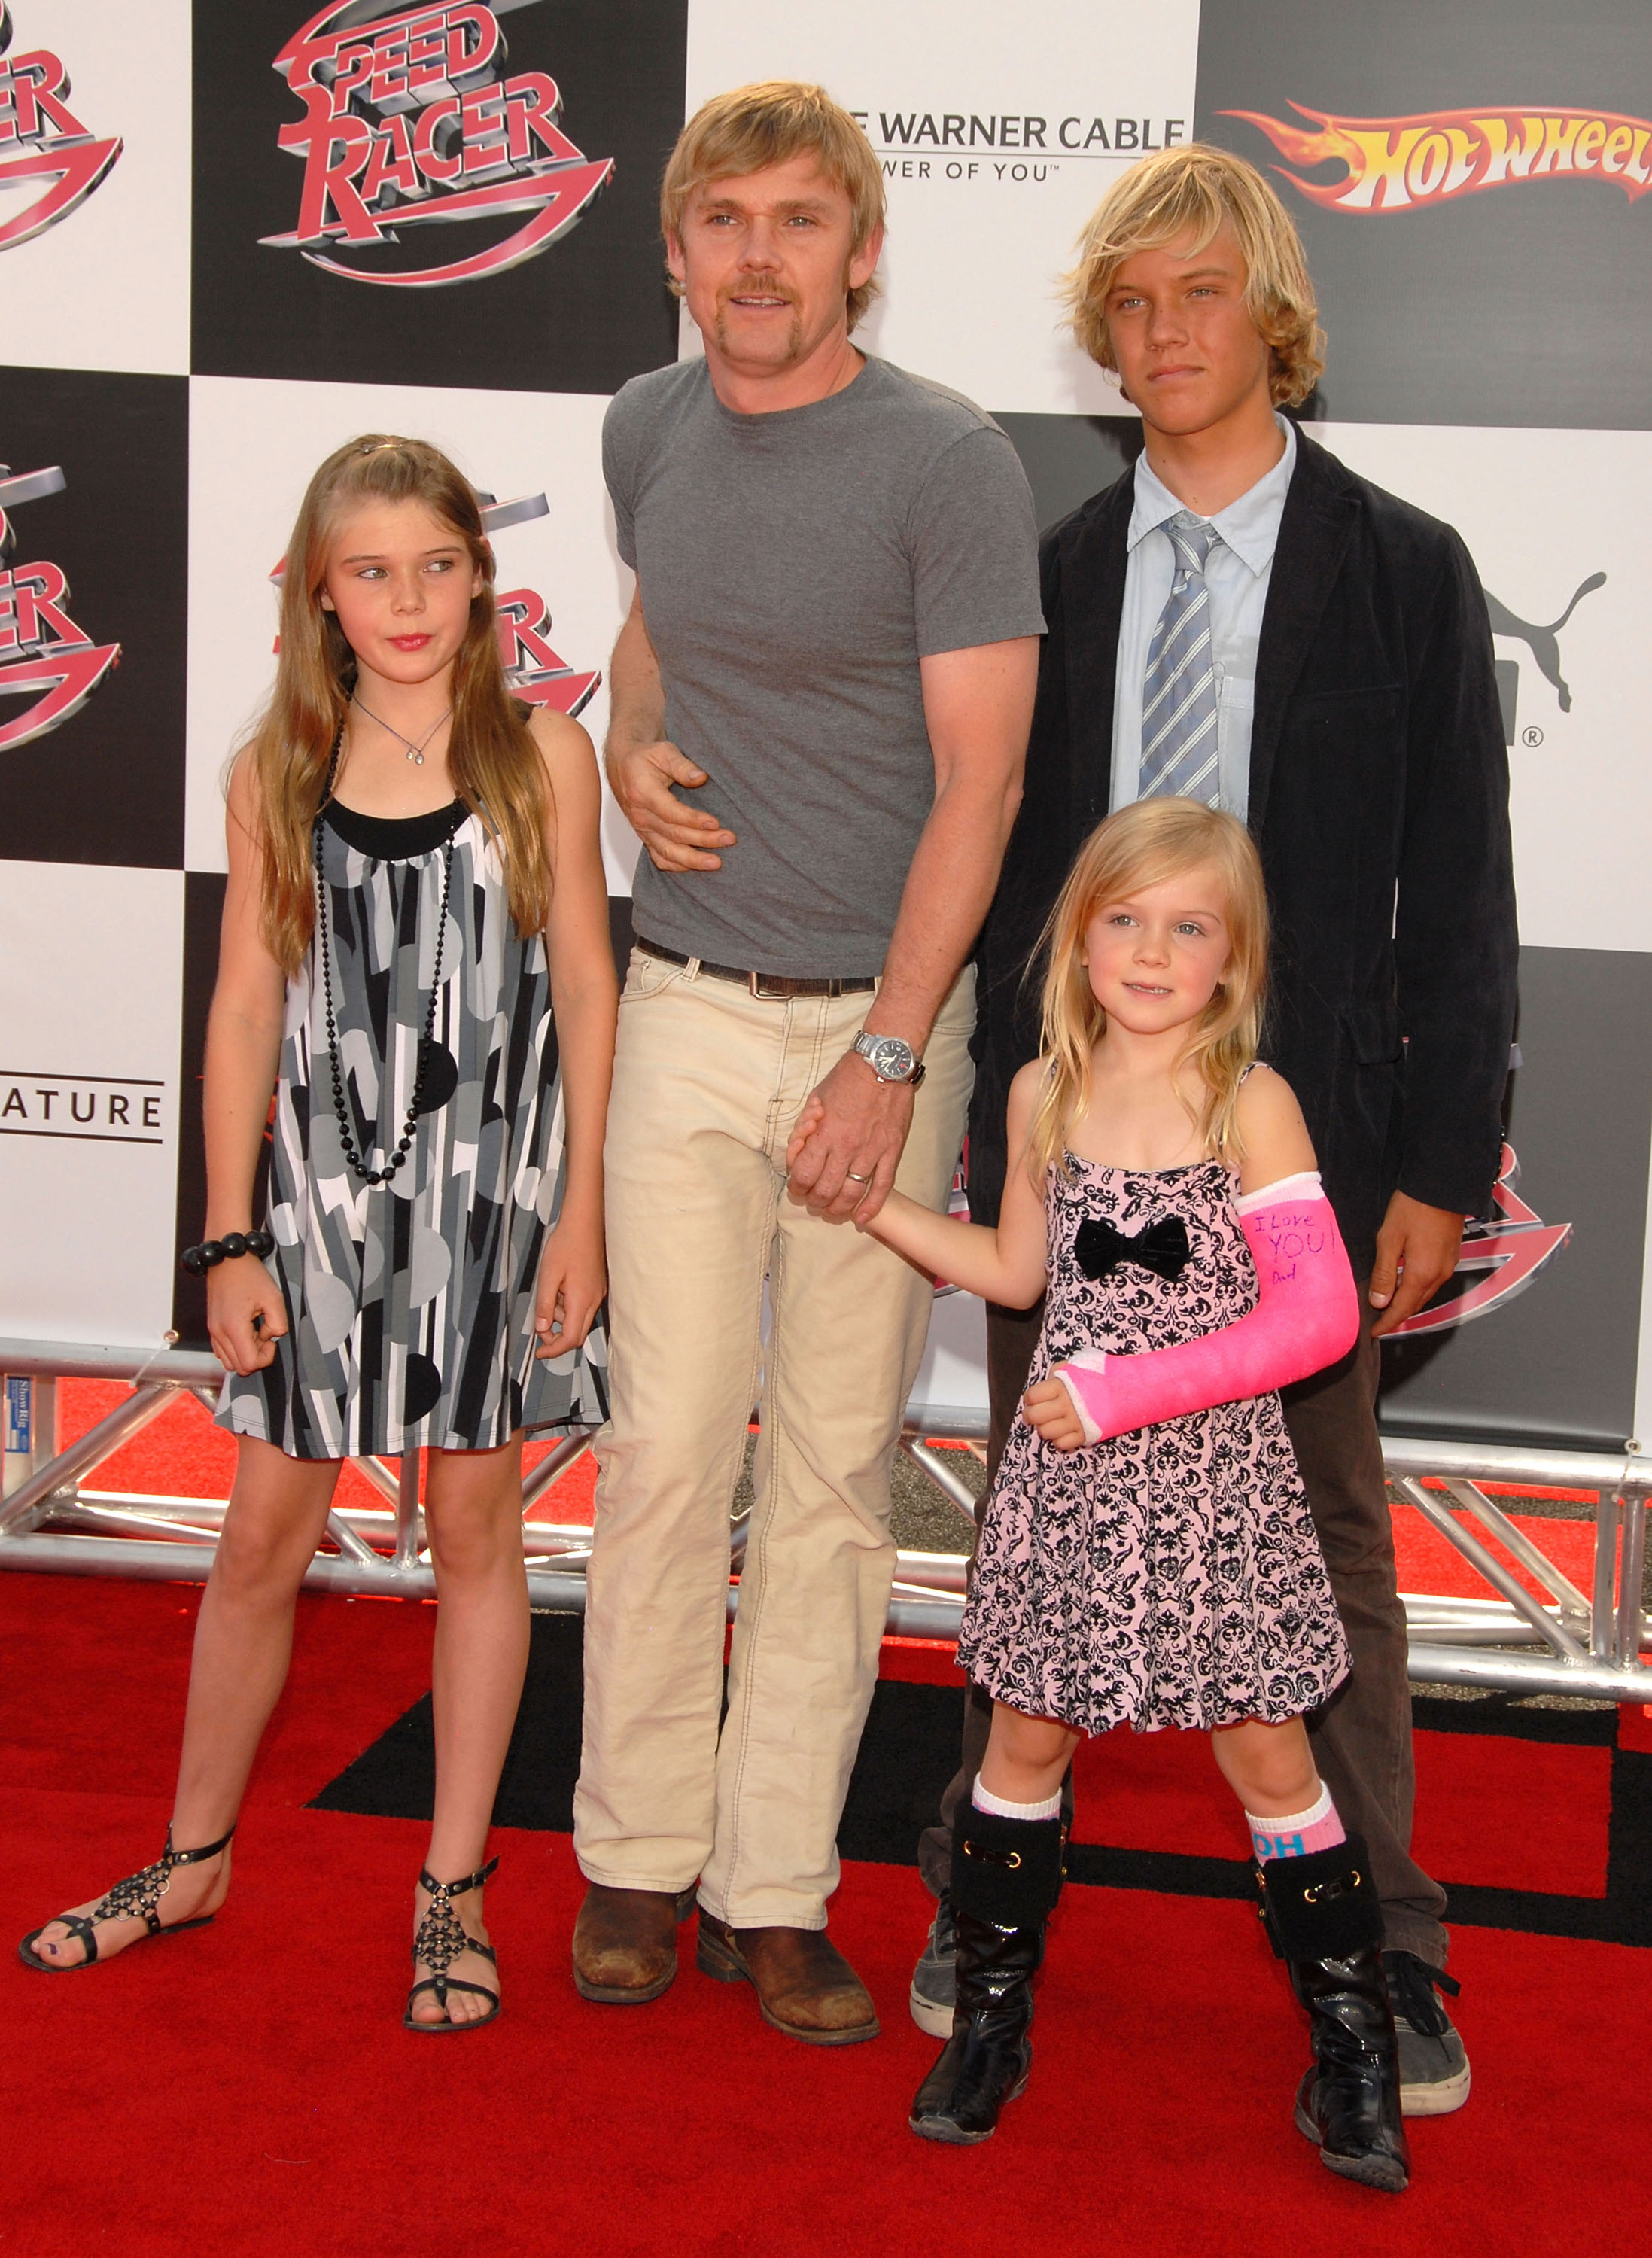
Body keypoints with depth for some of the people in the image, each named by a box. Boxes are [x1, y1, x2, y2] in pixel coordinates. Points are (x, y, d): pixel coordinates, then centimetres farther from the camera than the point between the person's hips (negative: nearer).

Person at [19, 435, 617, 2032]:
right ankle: (194, 1858, 29)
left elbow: (585, 990, -1)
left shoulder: (541, 753, -3)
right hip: (323, 1192, 1)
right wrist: (229, 1241, 0)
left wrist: (580, 1209, -4)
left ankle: (453, 1890, 22)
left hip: (492, 1190, -1)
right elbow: (245, 1012, 2)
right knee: (264, 1538, 9)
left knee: (474, 1528, 8)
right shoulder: (276, 774, 1)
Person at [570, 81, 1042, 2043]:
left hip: (883, 1014, -3)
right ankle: (637, 1855, 15)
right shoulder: (647, 428, 7)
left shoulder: (947, 465, -8)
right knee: (665, 1444, 1)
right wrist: (632, 741, 5)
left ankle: (773, 1892, 13)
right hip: (688, 1004, 3)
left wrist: (888, 1054, -15)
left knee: (835, 1469, 2)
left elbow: (977, 778, -10)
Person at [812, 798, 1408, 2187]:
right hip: (1066, 1489, 3)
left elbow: (1319, 1314, -15)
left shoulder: (1251, 1103, -10)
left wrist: (1128, 1390, -18)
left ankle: (1353, 2039, 20)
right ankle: (992, 2014, 27)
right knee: (1028, 1737, 11)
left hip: (1212, 1486, -3)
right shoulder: (1044, 1094, 3)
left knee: (1267, 1758, 5)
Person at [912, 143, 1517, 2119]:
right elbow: (987, 862, 6)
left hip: (1296, 1131, -2)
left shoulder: (1403, 570, -1)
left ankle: (1379, 1955, 24)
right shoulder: (1045, 572, 5)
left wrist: (1438, 1168, -7)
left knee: (1327, 1540, 10)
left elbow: (1457, 896, -2)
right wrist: (984, 1125, 1)